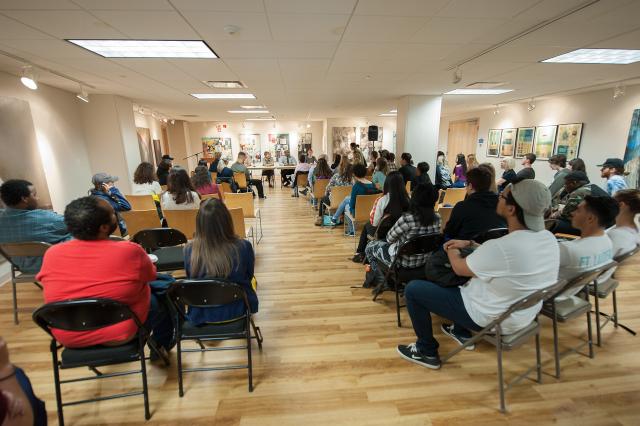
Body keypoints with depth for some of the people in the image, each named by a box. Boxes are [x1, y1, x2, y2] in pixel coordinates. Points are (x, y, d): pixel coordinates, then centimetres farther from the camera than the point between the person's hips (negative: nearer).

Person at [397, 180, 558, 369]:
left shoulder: (502, 247, -34)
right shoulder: (549, 238, -9)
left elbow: (459, 268, -15)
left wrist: (452, 250, 5)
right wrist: (469, 244, 7)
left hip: (493, 319, -8)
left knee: (413, 289, -2)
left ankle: (427, 351, 17)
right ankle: (462, 332, 38)